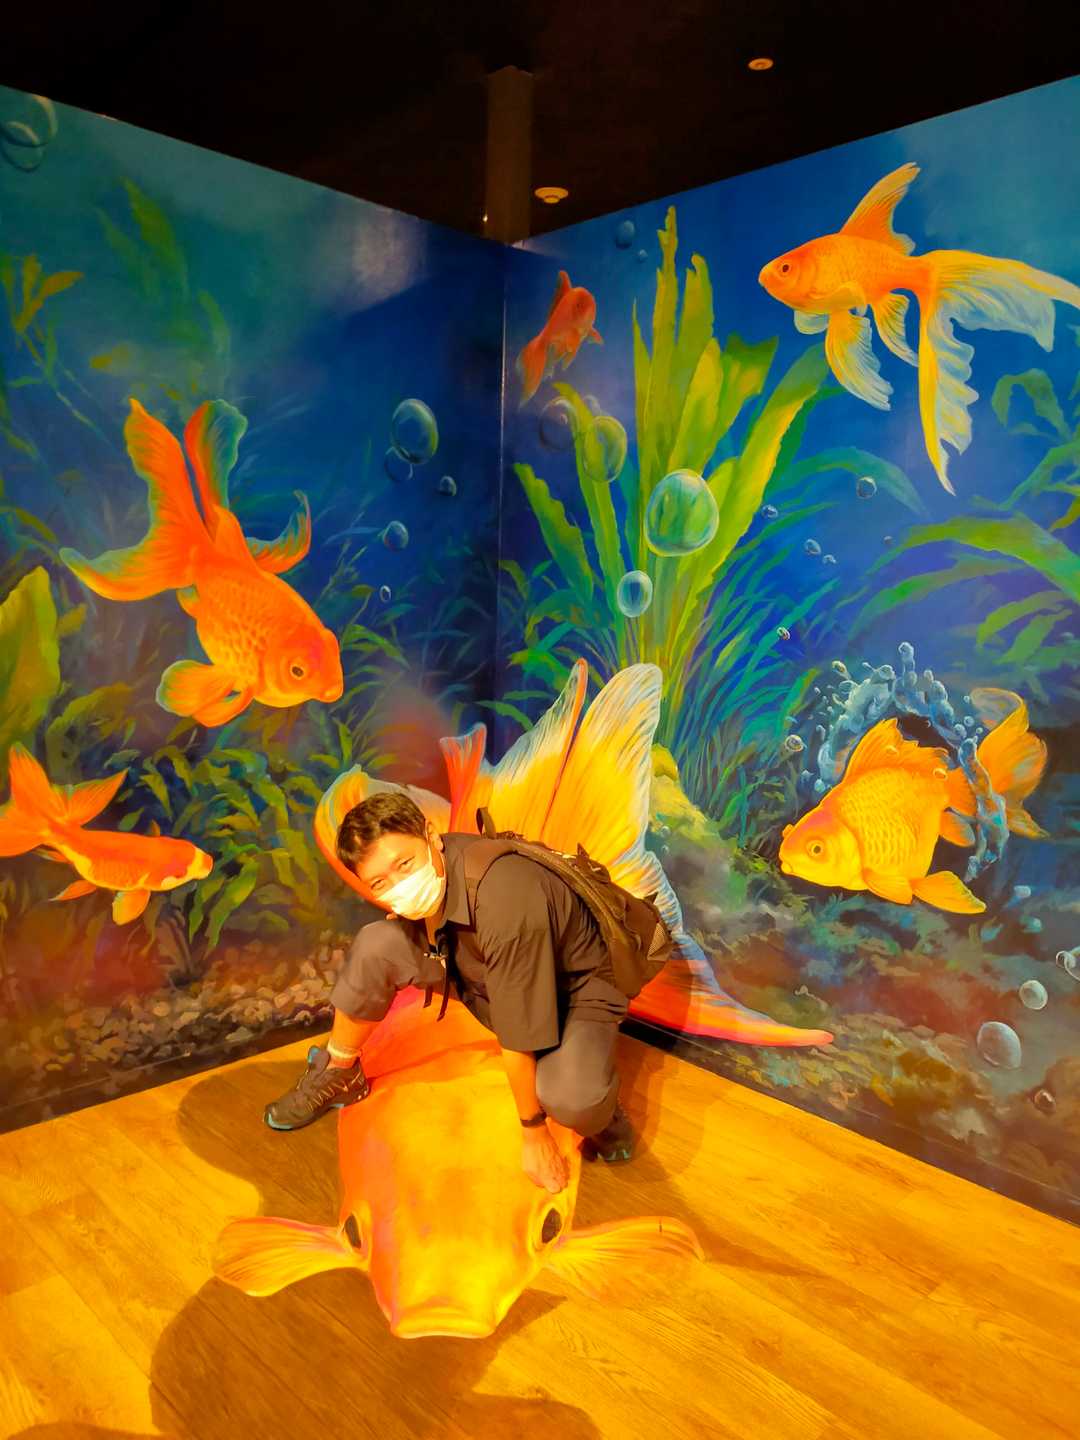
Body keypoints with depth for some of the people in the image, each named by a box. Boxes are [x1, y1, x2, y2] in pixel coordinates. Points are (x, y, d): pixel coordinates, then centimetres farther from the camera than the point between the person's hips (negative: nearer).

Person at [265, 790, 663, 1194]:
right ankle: (338, 1074, 12)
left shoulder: (506, 904, -39)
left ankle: (600, 1109, 1)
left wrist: (535, 1137, -17)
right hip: (489, 977, 6)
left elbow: (519, 1040, -28)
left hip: (575, 987, -6)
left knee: (570, 1098, -38)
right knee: (375, 947, -13)